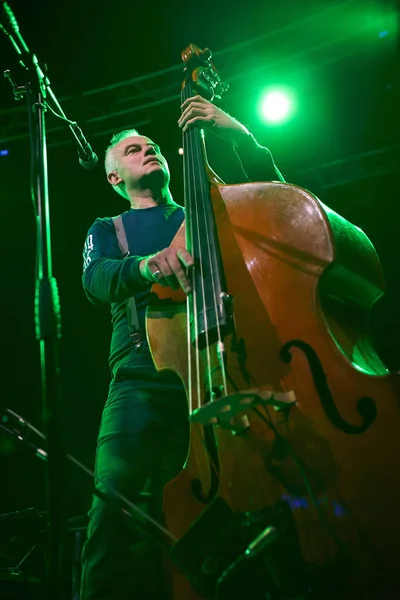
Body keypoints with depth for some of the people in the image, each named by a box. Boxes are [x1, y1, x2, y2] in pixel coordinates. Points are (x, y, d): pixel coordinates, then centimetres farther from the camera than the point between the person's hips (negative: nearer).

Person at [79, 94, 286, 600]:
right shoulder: (107, 230, 26)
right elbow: (96, 280, 3)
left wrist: (241, 137, 3)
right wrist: (147, 264, -19)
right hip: (145, 379, -1)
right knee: (122, 500, -24)